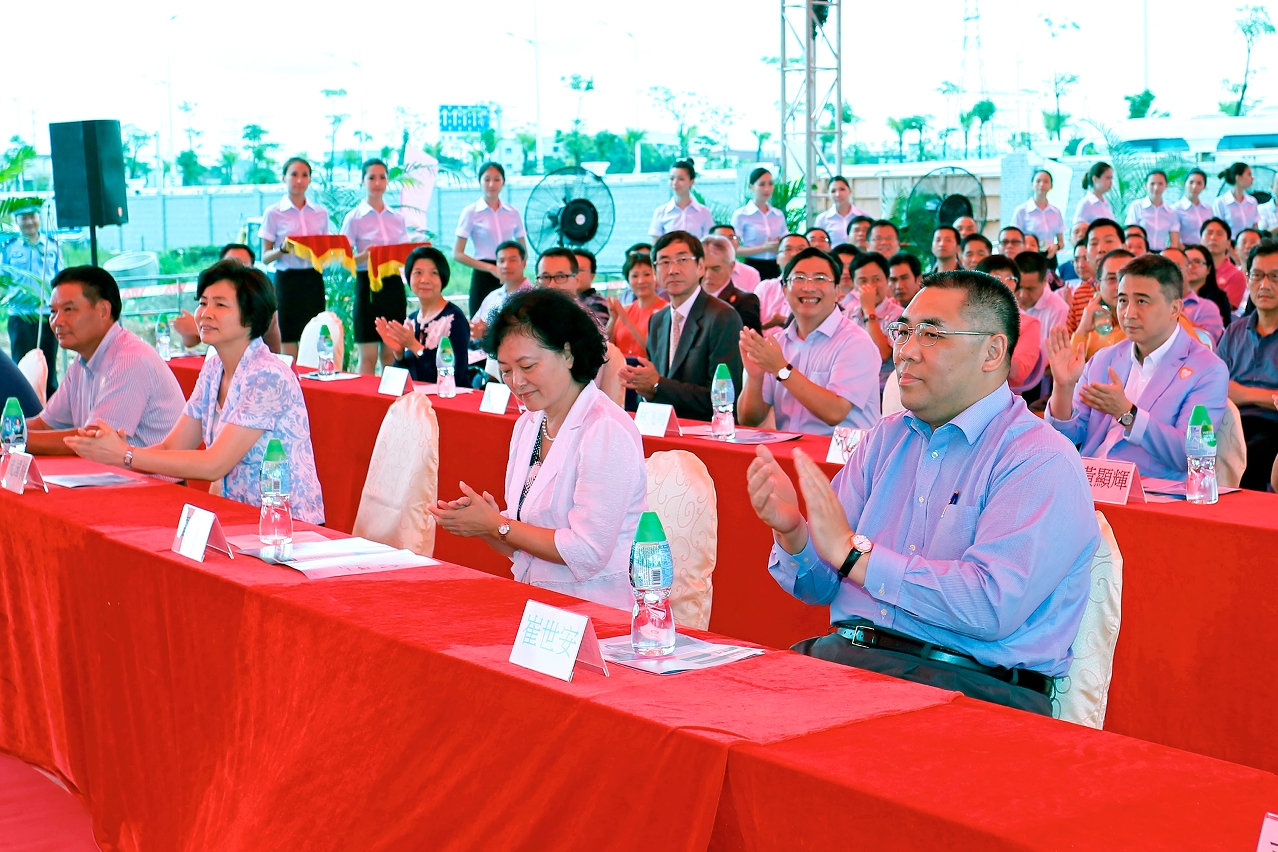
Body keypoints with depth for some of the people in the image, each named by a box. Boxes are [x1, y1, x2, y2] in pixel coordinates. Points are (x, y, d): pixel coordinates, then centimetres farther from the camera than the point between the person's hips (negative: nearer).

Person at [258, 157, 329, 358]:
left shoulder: (321, 213, 10)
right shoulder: (274, 213, 1)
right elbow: (265, 257, 0)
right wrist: (283, 249, -19)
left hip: (313, 280, 3)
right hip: (287, 280, -3)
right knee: (288, 353, -3)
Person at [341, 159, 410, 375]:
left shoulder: (398, 219, 11)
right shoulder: (354, 218, 0)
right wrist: (364, 256, -22)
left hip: (393, 285, 4)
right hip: (368, 285, -3)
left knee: (392, 355, 4)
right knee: (368, 357, -3)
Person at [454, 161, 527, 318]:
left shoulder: (513, 214, 8)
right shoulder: (471, 212, -1)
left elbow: (523, 252, 17)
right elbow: (457, 254, -5)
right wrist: (490, 268, -16)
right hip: (483, 277, -3)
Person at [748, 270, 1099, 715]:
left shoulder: (1042, 464, -5)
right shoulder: (884, 438, 16)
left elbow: (994, 607, -20)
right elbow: (819, 587, 15)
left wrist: (853, 551, -16)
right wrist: (791, 533, -9)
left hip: (971, 680, -6)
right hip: (843, 653, 6)